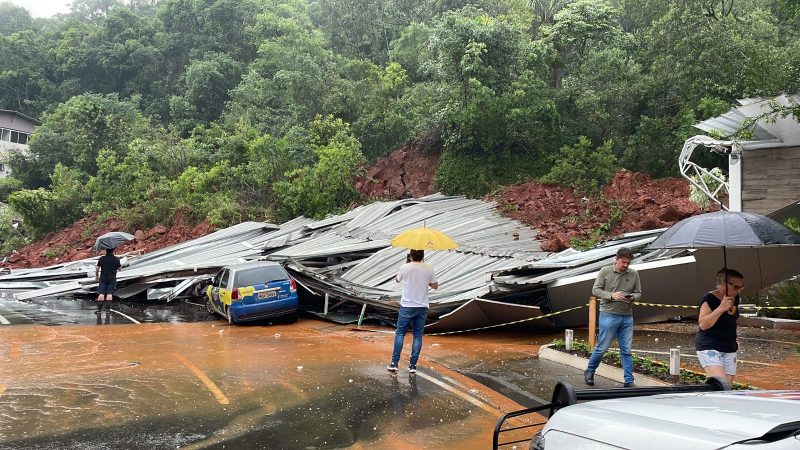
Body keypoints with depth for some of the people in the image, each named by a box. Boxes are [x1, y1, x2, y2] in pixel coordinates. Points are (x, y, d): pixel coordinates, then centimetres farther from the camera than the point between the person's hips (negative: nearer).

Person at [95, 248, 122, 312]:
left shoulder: (101, 259, 1)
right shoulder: (116, 259, -3)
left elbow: (97, 268, 3)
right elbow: (119, 268, 6)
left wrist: (96, 276, 17)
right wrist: (120, 265, 28)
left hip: (103, 278, 1)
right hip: (112, 278, -1)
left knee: (101, 293, 2)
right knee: (109, 294, -1)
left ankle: (99, 308, 0)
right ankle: (108, 308, -3)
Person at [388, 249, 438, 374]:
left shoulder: (404, 268, -9)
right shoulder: (429, 269, -7)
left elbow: (397, 280, 13)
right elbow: (435, 286, 5)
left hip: (406, 306, -1)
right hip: (422, 307, 1)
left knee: (400, 333, 9)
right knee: (417, 336, 9)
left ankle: (394, 363, 7)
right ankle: (413, 365, 9)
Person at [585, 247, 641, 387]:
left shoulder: (634, 274, 7)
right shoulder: (605, 271, -3)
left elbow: (638, 293, 12)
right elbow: (595, 290, -3)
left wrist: (633, 297, -11)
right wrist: (611, 295, -19)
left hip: (627, 317, 3)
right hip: (608, 315, -3)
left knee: (626, 351, 6)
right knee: (602, 347, 3)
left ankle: (629, 381, 13)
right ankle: (589, 372, 24)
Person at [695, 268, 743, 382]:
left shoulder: (735, 299, 8)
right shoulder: (709, 299, -14)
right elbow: (703, 324, -25)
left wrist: (734, 338, 15)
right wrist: (721, 308, -33)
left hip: (729, 348, 8)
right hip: (709, 347, -8)